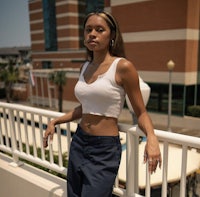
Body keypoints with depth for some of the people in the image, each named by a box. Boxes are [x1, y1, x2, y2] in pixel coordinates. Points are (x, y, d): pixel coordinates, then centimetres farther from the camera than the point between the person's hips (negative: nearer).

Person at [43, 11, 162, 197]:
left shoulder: (123, 66, -13)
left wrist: (151, 137, -26)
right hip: (78, 143, 7)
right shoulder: (85, 67, 6)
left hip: (105, 149, -6)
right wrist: (55, 121, 16)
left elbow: (141, 112, -8)